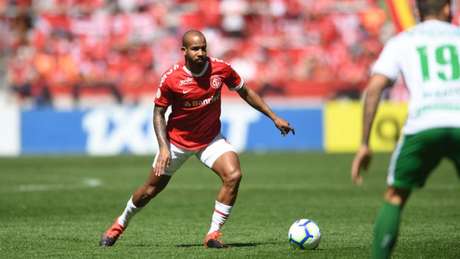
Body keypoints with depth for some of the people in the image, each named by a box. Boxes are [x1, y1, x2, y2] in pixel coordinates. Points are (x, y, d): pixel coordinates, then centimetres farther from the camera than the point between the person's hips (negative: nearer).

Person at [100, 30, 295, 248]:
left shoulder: (221, 69, -15)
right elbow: (158, 113, -9)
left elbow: (245, 92, 2)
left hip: (211, 138, 2)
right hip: (177, 140, -1)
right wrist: (163, 147, -21)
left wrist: (274, 117, 2)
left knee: (233, 175, -23)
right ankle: (121, 223, 38)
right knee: (151, 189, 9)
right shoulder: (171, 78, -21)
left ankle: (213, 234, -12)